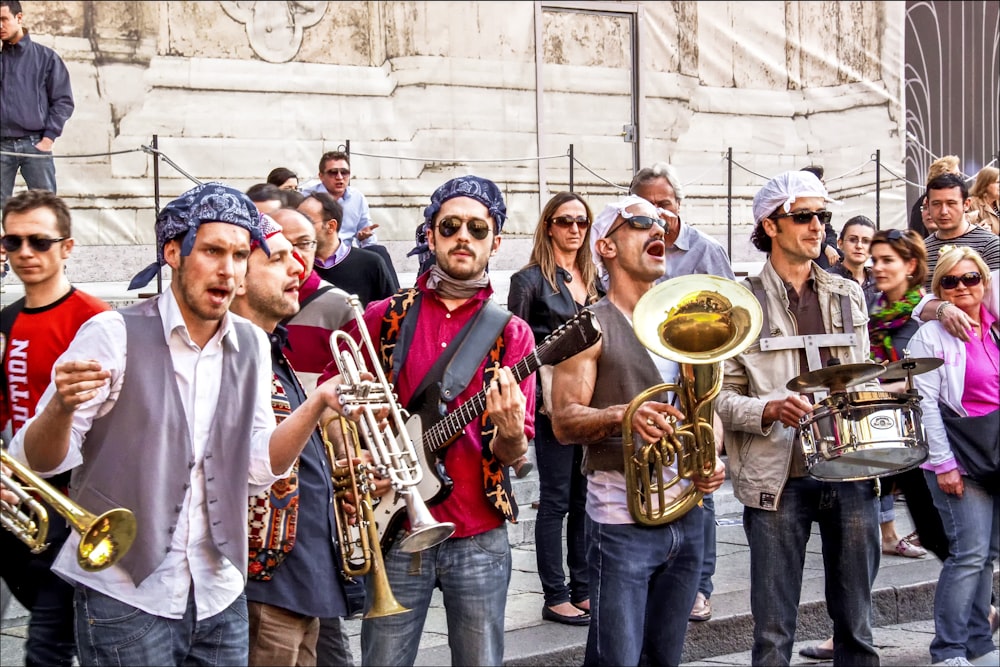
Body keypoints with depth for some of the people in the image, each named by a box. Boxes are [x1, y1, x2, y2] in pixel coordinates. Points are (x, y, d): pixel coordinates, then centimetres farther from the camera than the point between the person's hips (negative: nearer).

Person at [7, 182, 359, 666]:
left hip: (220, 598, 5)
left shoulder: (251, 344, 5)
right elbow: (39, 461, -10)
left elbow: (257, 469, 5)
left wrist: (319, 403, -8)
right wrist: (61, 407, -31)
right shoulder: (114, 334, -10)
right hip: (126, 598, -5)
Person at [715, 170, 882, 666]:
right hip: (778, 480, -4)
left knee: (856, 623, 12)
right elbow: (721, 398, -4)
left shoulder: (848, 295, 12)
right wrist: (768, 410, -21)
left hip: (851, 472, 4)